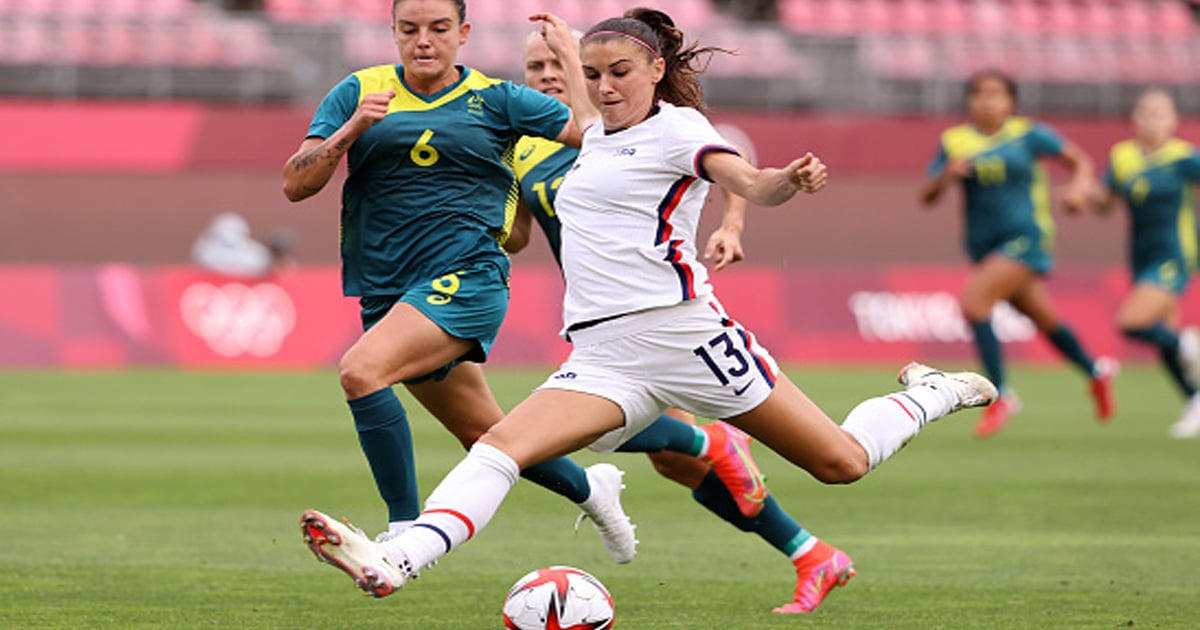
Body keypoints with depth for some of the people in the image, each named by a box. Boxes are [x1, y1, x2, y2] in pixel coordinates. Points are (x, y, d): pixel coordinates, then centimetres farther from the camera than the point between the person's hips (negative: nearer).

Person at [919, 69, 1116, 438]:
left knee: (974, 303, -23)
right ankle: (1096, 372, 43)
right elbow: (926, 197, 2)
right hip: (984, 245, 5)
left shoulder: (1029, 135, -3)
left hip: (1026, 238, -5)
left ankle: (1001, 396, -13)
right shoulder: (954, 142, 3)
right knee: (1044, 320, 16)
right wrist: (945, 176, -18)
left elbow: (1080, 161, 8)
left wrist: (1079, 188, -12)